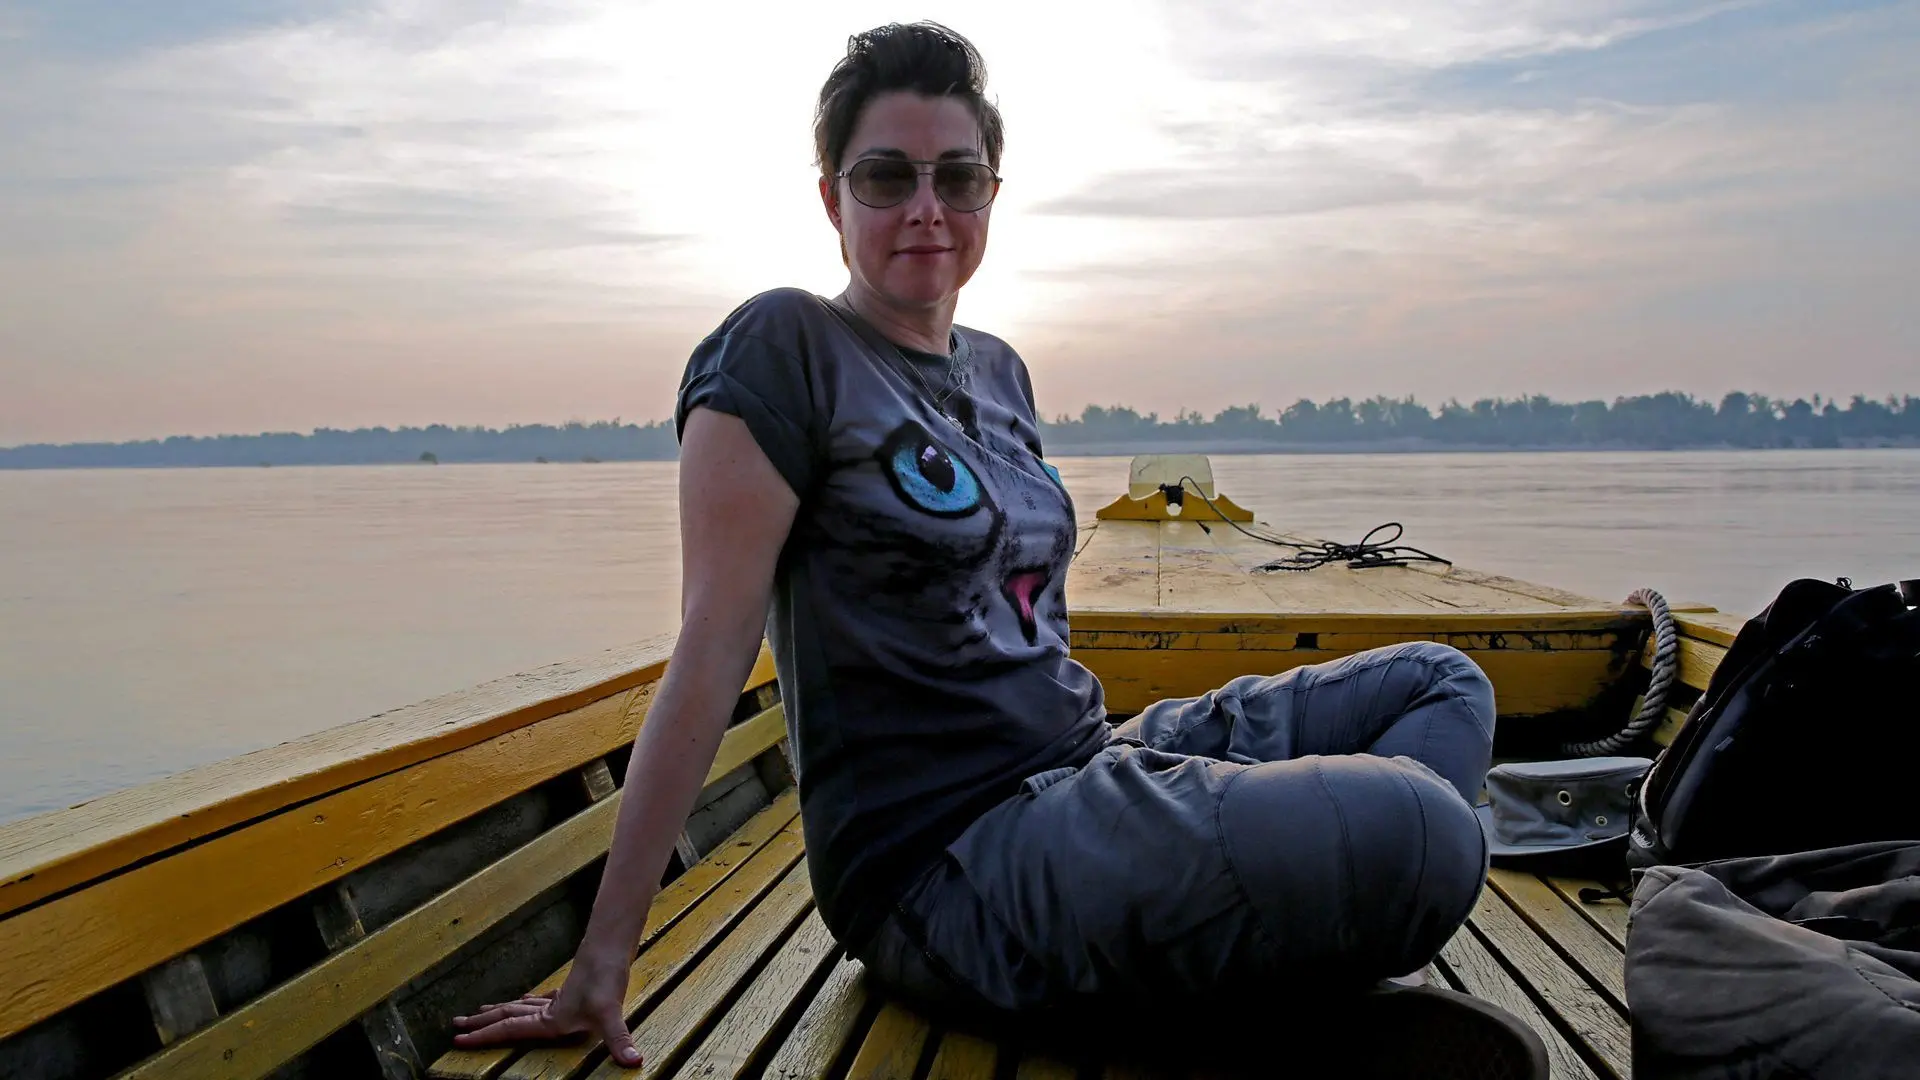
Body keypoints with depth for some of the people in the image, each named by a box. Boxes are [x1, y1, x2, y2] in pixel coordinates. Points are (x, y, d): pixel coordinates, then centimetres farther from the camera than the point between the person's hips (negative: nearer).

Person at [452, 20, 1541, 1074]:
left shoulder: (999, 370, 15)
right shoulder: (786, 348, -8)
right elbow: (713, 648, -13)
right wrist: (605, 954, -12)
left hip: (1084, 763, 9)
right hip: (948, 864, -9)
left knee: (1443, 684, 12)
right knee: (1420, 834, -29)